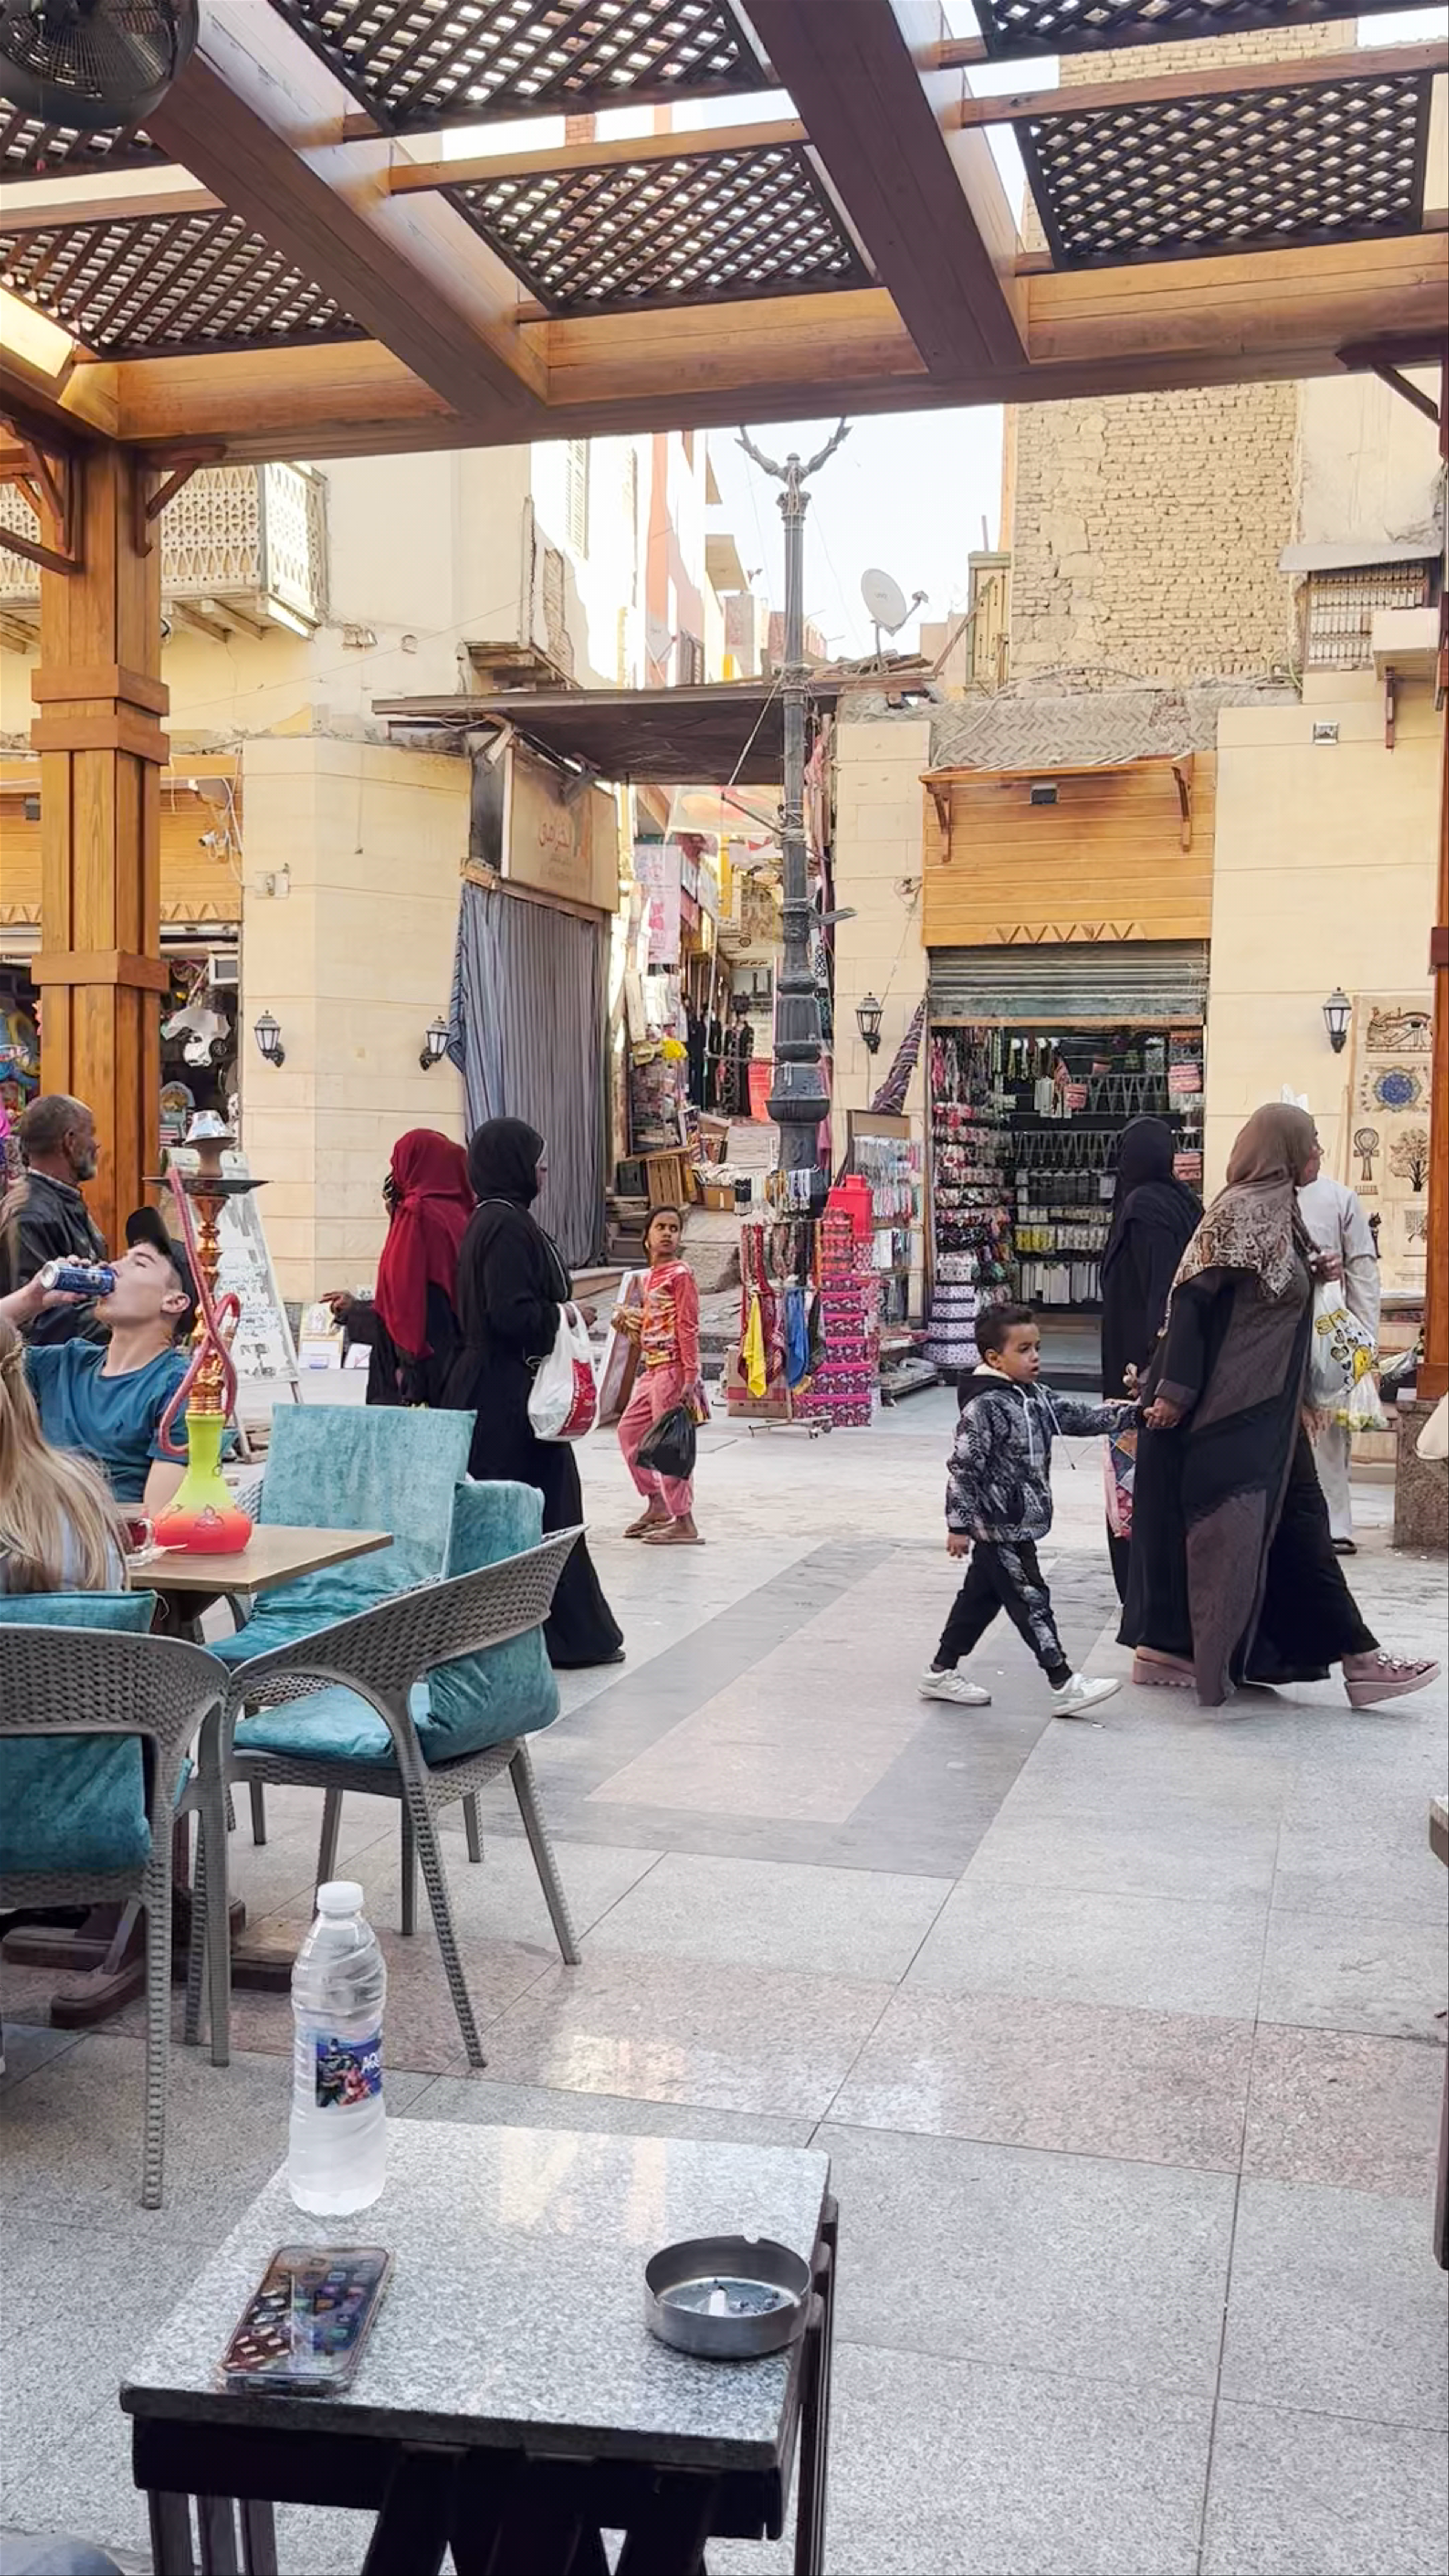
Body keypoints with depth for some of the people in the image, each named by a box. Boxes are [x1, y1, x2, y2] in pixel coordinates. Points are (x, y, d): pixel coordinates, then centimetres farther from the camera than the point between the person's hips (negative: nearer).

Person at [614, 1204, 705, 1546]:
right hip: (651, 1368, 10)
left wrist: (691, 1375, -20)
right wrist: (630, 1321, 4)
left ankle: (684, 1524, -2)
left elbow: (688, 1327, -16)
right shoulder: (651, 1276, 15)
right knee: (629, 1431, 16)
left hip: (672, 1369, -10)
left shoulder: (680, 1274, -10)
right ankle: (657, 1505, 26)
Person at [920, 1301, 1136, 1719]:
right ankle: (1064, 1686, 3)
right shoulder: (985, 1406, -20)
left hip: (1016, 1527, 10)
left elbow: (1080, 1415, 13)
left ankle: (941, 1673, 26)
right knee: (1031, 1602, -4)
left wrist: (1130, 1413, 2)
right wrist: (959, 1524, -19)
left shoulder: (1035, 1397, 8)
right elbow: (963, 1467, -20)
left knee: (980, 1598, 16)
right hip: (999, 1529, -10)